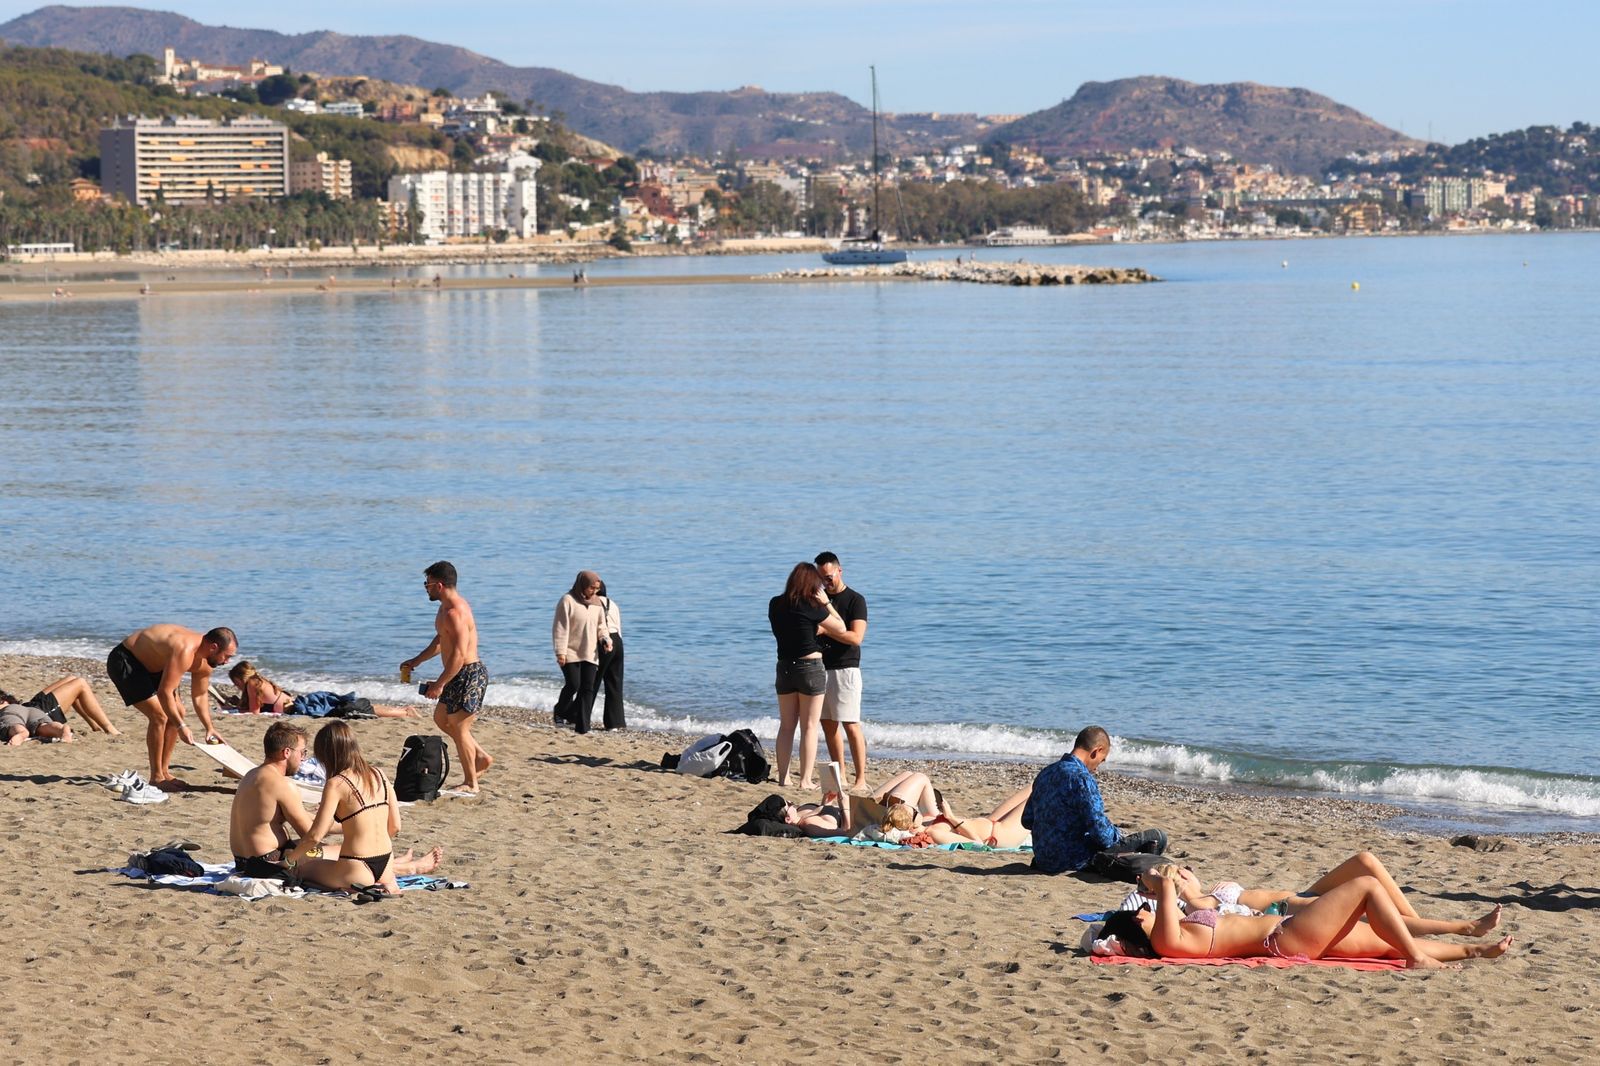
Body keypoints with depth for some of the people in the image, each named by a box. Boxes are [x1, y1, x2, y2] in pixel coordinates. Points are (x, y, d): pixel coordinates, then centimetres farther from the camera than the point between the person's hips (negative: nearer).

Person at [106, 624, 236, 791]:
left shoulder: (204, 663, -4)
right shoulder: (184, 652, -34)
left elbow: (200, 695, 11)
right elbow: (164, 693, -35)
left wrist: (209, 728, 6)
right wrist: (181, 727, -32)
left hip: (147, 664, 10)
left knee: (177, 713, 8)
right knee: (159, 716, -18)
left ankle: (164, 772, 15)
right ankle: (156, 778, -9)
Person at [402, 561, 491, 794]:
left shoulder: (454, 612, -22)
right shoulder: (448, 607, 13)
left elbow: (459, 654, -27)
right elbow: (440, 642, 27)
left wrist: (440, 684, -23)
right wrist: (415, 661, 27)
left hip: (469, 675, -11)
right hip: (461, 676, 11)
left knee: (459, 727, -3)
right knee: (441, 718, 20)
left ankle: (470, 784, 6)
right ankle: (482, 758, 24)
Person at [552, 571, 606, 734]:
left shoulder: (597, 604, 10)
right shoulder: (567, 600, -9)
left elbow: (601, 626, 16)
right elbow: (560, 627, -10)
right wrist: (560, 651, -16)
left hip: (590, 654, 6)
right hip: (571, 653, -6)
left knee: (588, 690, -1)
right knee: (573, 685, -13)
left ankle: (582, 726, 1)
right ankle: (559, 712, 15)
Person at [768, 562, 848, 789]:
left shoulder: (776, 605, 3)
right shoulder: (811, 607, -14)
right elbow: (841, 629, -5)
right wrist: (826, 603, 3)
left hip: (785, 668, 5)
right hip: (810, 668, -5)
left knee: (786, 726, 13)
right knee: (809, 727, 2)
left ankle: (783, 777, 15)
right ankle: (805, 780, 2)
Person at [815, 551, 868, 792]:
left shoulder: (855, 600, -5)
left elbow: (856, 637, -15)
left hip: (845, 669, -7)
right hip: (820, 668, 7)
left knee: (851, 725, -10)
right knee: (828, 724, 7)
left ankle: (861, 779, -11)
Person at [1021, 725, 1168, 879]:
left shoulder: (1045, 773, 6)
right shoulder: (1082, 778, -19)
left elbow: (1027, 820, 14)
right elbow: (1100, 830, -22)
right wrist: (1118, 835, 1)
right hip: (1074, 860, -9)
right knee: (1157, 838, -8)